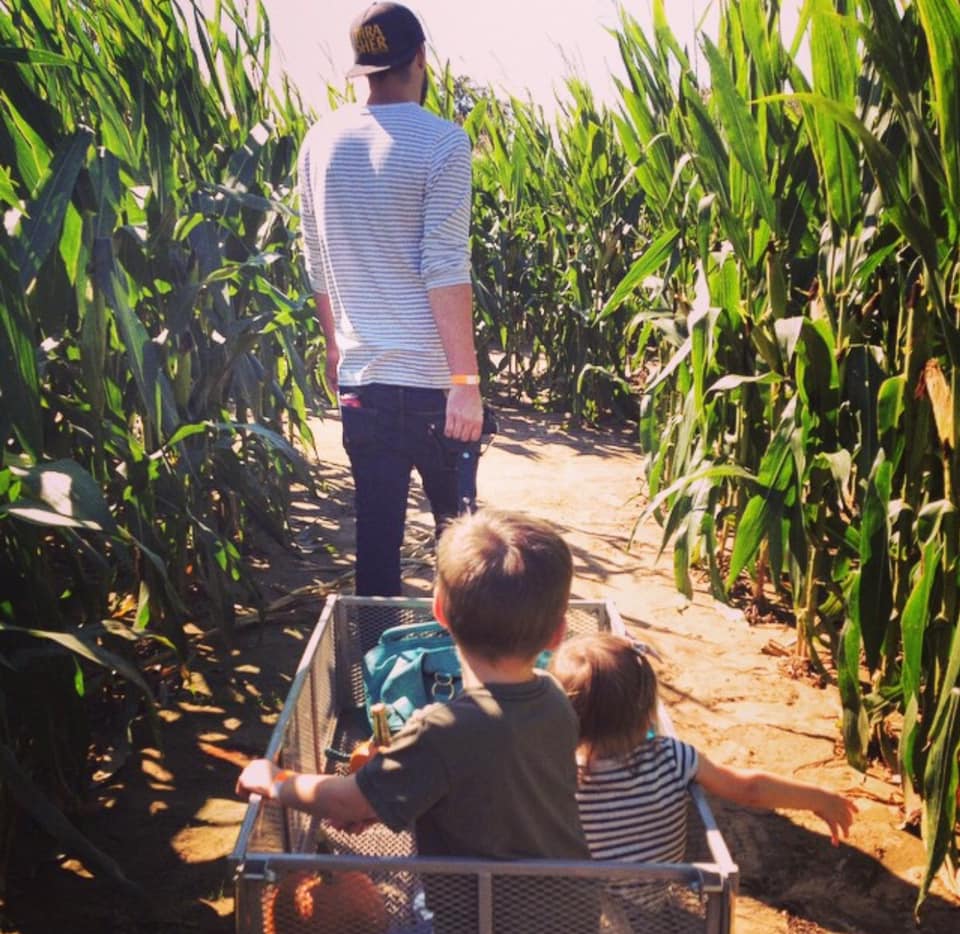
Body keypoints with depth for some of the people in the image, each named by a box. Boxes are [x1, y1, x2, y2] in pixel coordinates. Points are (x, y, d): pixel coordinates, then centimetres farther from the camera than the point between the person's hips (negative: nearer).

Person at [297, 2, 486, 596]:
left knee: (377, 530, 11)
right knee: (457, 525, 13)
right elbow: (446, 271, -16)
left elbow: (317, 266, 11)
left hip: (359, 376, 5)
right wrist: (466, 380, -14)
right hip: (430, 379, -4)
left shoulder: (321, 140, 7)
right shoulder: (442, 141, -10)